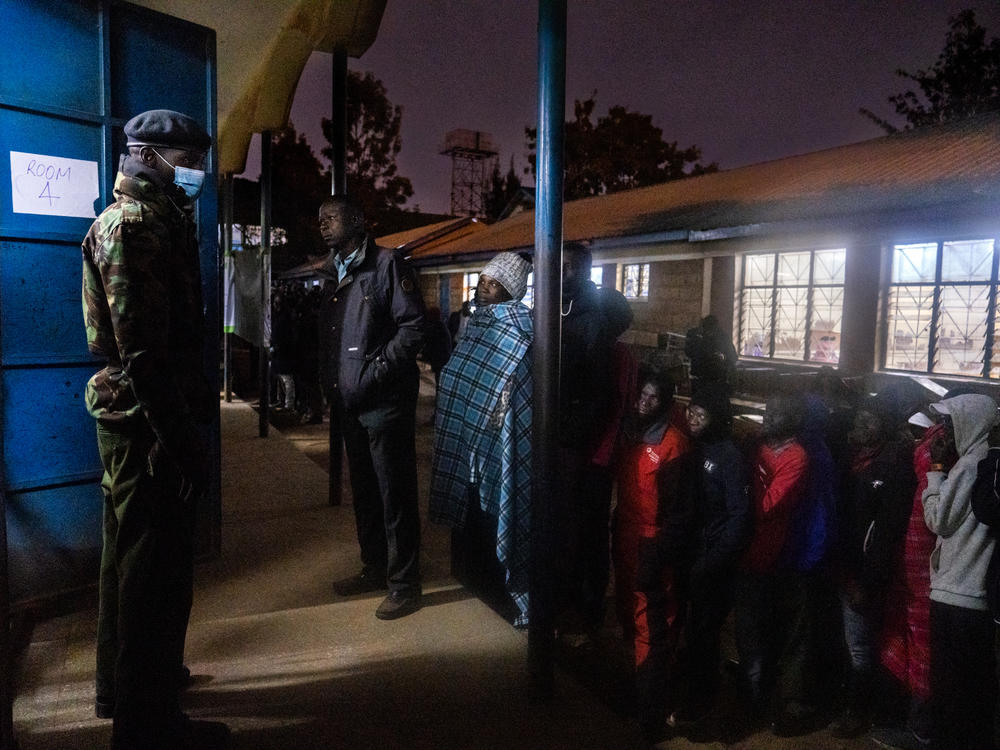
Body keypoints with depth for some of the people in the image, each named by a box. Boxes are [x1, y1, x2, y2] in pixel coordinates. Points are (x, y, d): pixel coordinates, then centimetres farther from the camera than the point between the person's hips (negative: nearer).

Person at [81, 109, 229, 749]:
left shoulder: (156, 221, 18)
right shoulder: (135, 223, -13)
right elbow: (141, 348, -22)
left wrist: (198, 402, 23)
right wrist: (182, 441, -23)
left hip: (135, 419, 11)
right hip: (147, 422, -11)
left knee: (133, 554, 20)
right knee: (157, 570, -2)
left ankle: (125, 683, 38)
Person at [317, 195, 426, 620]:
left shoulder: (386, 264, -6)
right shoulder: (332, 275, 18)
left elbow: (412, 327, -13)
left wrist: (374, 375, -17)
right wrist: (331, 387, 12)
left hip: (385, 402, -8)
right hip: (349, 405, 8)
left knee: (395, 493, -2)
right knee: (364, 491, 16)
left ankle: (404, 584, 10)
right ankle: (374, 569, 31)